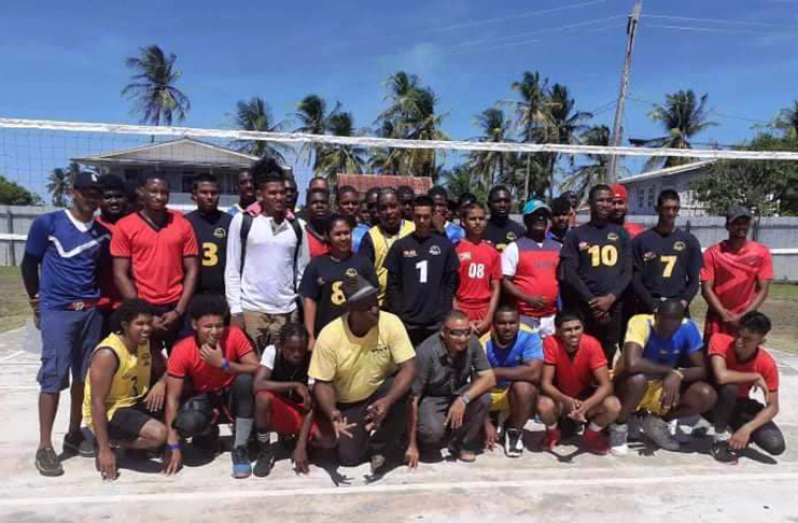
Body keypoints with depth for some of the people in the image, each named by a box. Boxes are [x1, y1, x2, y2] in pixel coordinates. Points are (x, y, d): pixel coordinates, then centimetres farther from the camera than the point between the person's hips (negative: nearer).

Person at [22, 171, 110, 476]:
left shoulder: (104, 234, 9)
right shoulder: (47, 224, -2)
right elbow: (29, 264, 4)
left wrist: (95, 298, 12)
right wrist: (37, 301, 4)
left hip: (91, 312, 4)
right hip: (57, 312, -4)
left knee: (84, 376, 8)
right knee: (53, 377, -5)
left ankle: (74, 435, 23)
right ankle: (45, 447, 4)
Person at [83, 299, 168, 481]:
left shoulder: (146, 343, -3)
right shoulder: (107, 354, -26)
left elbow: (166, 369, 7)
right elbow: (97, 402, -26)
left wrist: (161, 383, -20)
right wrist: (105, 450, -27)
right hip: (109, 412, -8)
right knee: (158, 434, -30)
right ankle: (109, 444, -3)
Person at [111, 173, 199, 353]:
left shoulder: (182, 224, 5)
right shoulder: (125, 226, 1)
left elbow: (192, 270, 3)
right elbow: (120, 275, -1)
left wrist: (179, 310, -5)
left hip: (176, 308, 1)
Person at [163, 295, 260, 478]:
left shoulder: (234, 335, -22)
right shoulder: (182, 351, -21)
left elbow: (257, 370, -24)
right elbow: (173, 398, -18)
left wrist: (223, 364, -36)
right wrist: (173, 445, -21)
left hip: (232, 394, 0)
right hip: (203, 397, 0)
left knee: (245, 380, -34)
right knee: (187, 424, -33)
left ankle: (240, 448, -18)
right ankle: (208, 431, 8)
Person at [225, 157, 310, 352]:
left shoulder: (296, 226, 8)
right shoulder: (242, 221, -1)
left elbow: (303, 271, 11)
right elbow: (232, 269, -1)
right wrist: (235, 309, -6)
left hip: (287, 311, 3)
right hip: (251, 309, -2)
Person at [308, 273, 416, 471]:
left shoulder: (391, 323, -24)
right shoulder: (329, 335, -24)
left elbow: (408, 369, -26)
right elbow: (322, 383, -16)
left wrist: (387, 401, -42)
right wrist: (332, 413, -35)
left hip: (381, 392, 0)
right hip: (347, 404, 0)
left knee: (400, 393, -33)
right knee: (349, 458, -11)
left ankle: (381, 446, -7)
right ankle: (366, 431, 24)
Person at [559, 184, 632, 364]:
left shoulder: (621, 234, 12)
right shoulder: (576, 234, 5)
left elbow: (627, 272, 7)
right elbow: (569, 273, -2)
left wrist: (610, 297, -9)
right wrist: (591, 300, -10)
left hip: (613, 306, 2)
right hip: (583, 307, -2)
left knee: (608, 355, 6)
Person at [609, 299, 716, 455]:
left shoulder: (688, 327, -13)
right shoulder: (640, 322, -28)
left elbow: (702, 369, -10)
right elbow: (632, 364, -44)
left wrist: (678, 375, -31)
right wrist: (671, 371, -30)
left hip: (665, 387, 5)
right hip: (633, 386, -4)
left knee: (707, 395, -19)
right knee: (638, 379, -38)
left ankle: (657, 422, 8)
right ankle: (619, 426, -7)